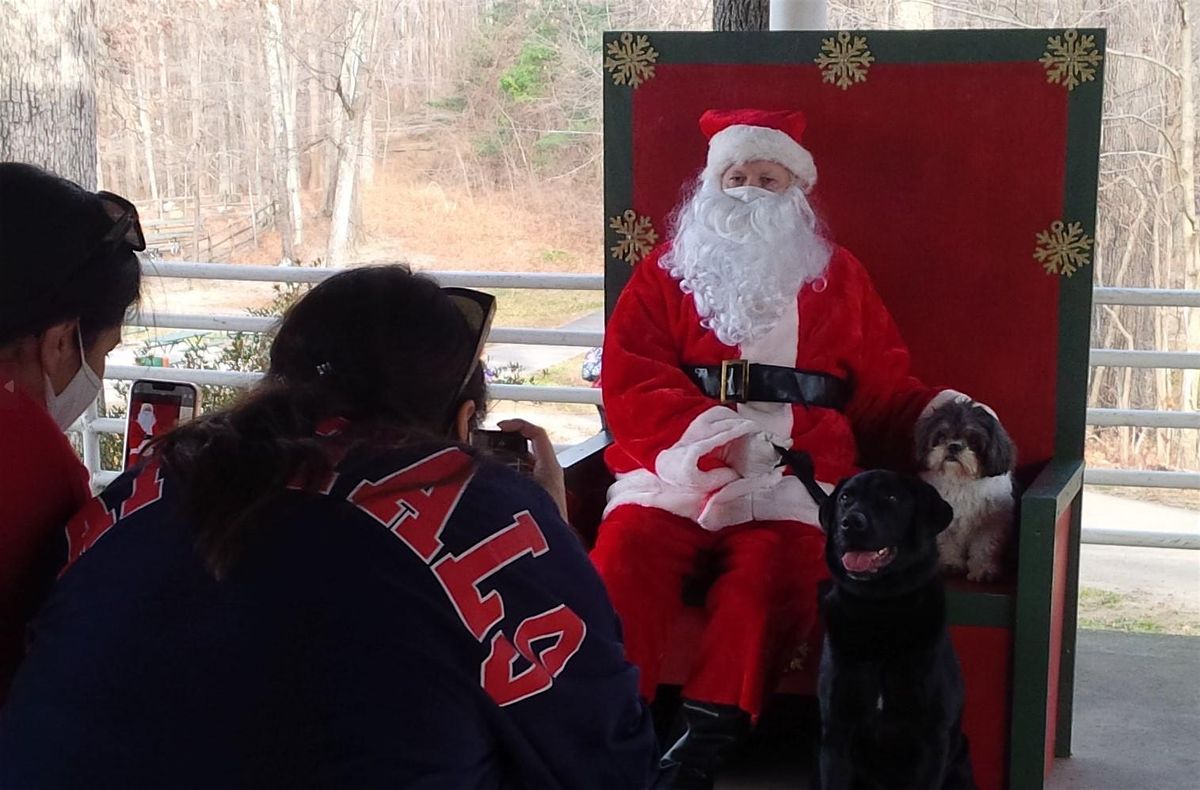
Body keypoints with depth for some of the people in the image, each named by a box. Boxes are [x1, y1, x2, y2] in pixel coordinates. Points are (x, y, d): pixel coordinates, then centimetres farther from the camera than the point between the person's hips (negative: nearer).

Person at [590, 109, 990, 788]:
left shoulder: (839, 278, 21)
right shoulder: (666, 272, 17)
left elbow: (882, 391, 19)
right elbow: (629, 382, 3)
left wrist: (932, 413, -3)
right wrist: (711, 430, -12)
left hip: (793, 478, 0)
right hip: (677, 469, 0)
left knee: (780, 566, -32)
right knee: (627, 554, -30)